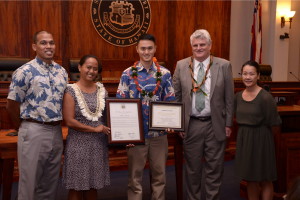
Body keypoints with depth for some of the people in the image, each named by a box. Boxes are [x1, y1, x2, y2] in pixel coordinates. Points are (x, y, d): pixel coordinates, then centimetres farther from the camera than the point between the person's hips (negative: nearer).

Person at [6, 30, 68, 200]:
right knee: (30, 180, 7)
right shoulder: (25, 72, -9)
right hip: (34, 131, -5)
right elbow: (12, 105, -5)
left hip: (57, 131, 5)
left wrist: (56, 125, 12)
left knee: (51, 181, 16)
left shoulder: (62, 71, 8)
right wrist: (25, 128, 5)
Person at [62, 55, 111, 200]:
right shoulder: (71, 91, -5)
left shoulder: (101, 89, 8)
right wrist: (95, 129, -10)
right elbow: (69, 121, -11)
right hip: (79, 144, -4)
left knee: (93, 186, 12)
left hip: (99, 145, 4)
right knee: (76, 188, 4)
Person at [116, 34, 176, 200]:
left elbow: (170, 102, 5)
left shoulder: (164, 74, 2)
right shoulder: (128, 74, -2)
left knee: (159, 173, 14)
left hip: (159, 132, 2)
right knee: (135, 175, 10)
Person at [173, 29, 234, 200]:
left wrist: (228, 124, 0)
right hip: (191, 125, 1)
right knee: (192, 168, 13)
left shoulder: (224, 66, -1)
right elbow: (176, 96, 5)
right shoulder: (181, 66, 2)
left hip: (215, 125, -1)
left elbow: (229, 98, 1)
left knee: (214, 168, 8)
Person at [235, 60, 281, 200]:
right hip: (243, 139, 6)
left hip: (261, 139, -6)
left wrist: (257, 128, -2)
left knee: (264, 180, 8)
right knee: (249, 179, 17)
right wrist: (245, 129, 3)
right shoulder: (238, 96, 2)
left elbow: (273, 122, -13)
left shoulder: (265, 97, -17)